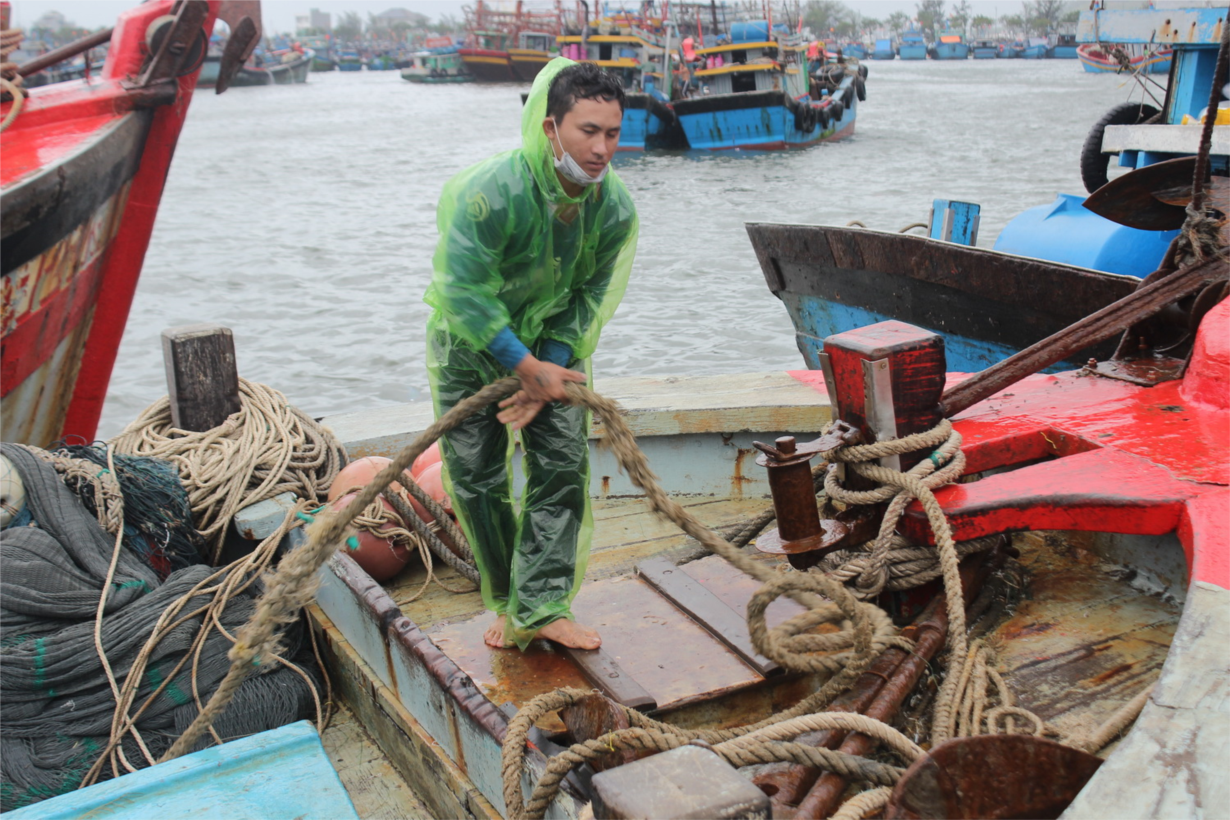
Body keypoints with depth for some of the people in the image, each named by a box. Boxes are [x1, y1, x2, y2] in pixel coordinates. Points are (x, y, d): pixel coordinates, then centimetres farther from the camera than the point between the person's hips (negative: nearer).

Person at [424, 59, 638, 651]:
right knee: (477, 475, 0)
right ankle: (506, 603, 18)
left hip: (552, 342, 3)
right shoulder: (491, 192, -32)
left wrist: (551, 368, -19)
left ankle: (544, 606, 3)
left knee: (563, 466, -5)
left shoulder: (615, 208, -18)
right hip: (468, 340, -3)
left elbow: (591, 297, -9)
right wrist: (526, 368, -27)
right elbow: (463, 293, -29)